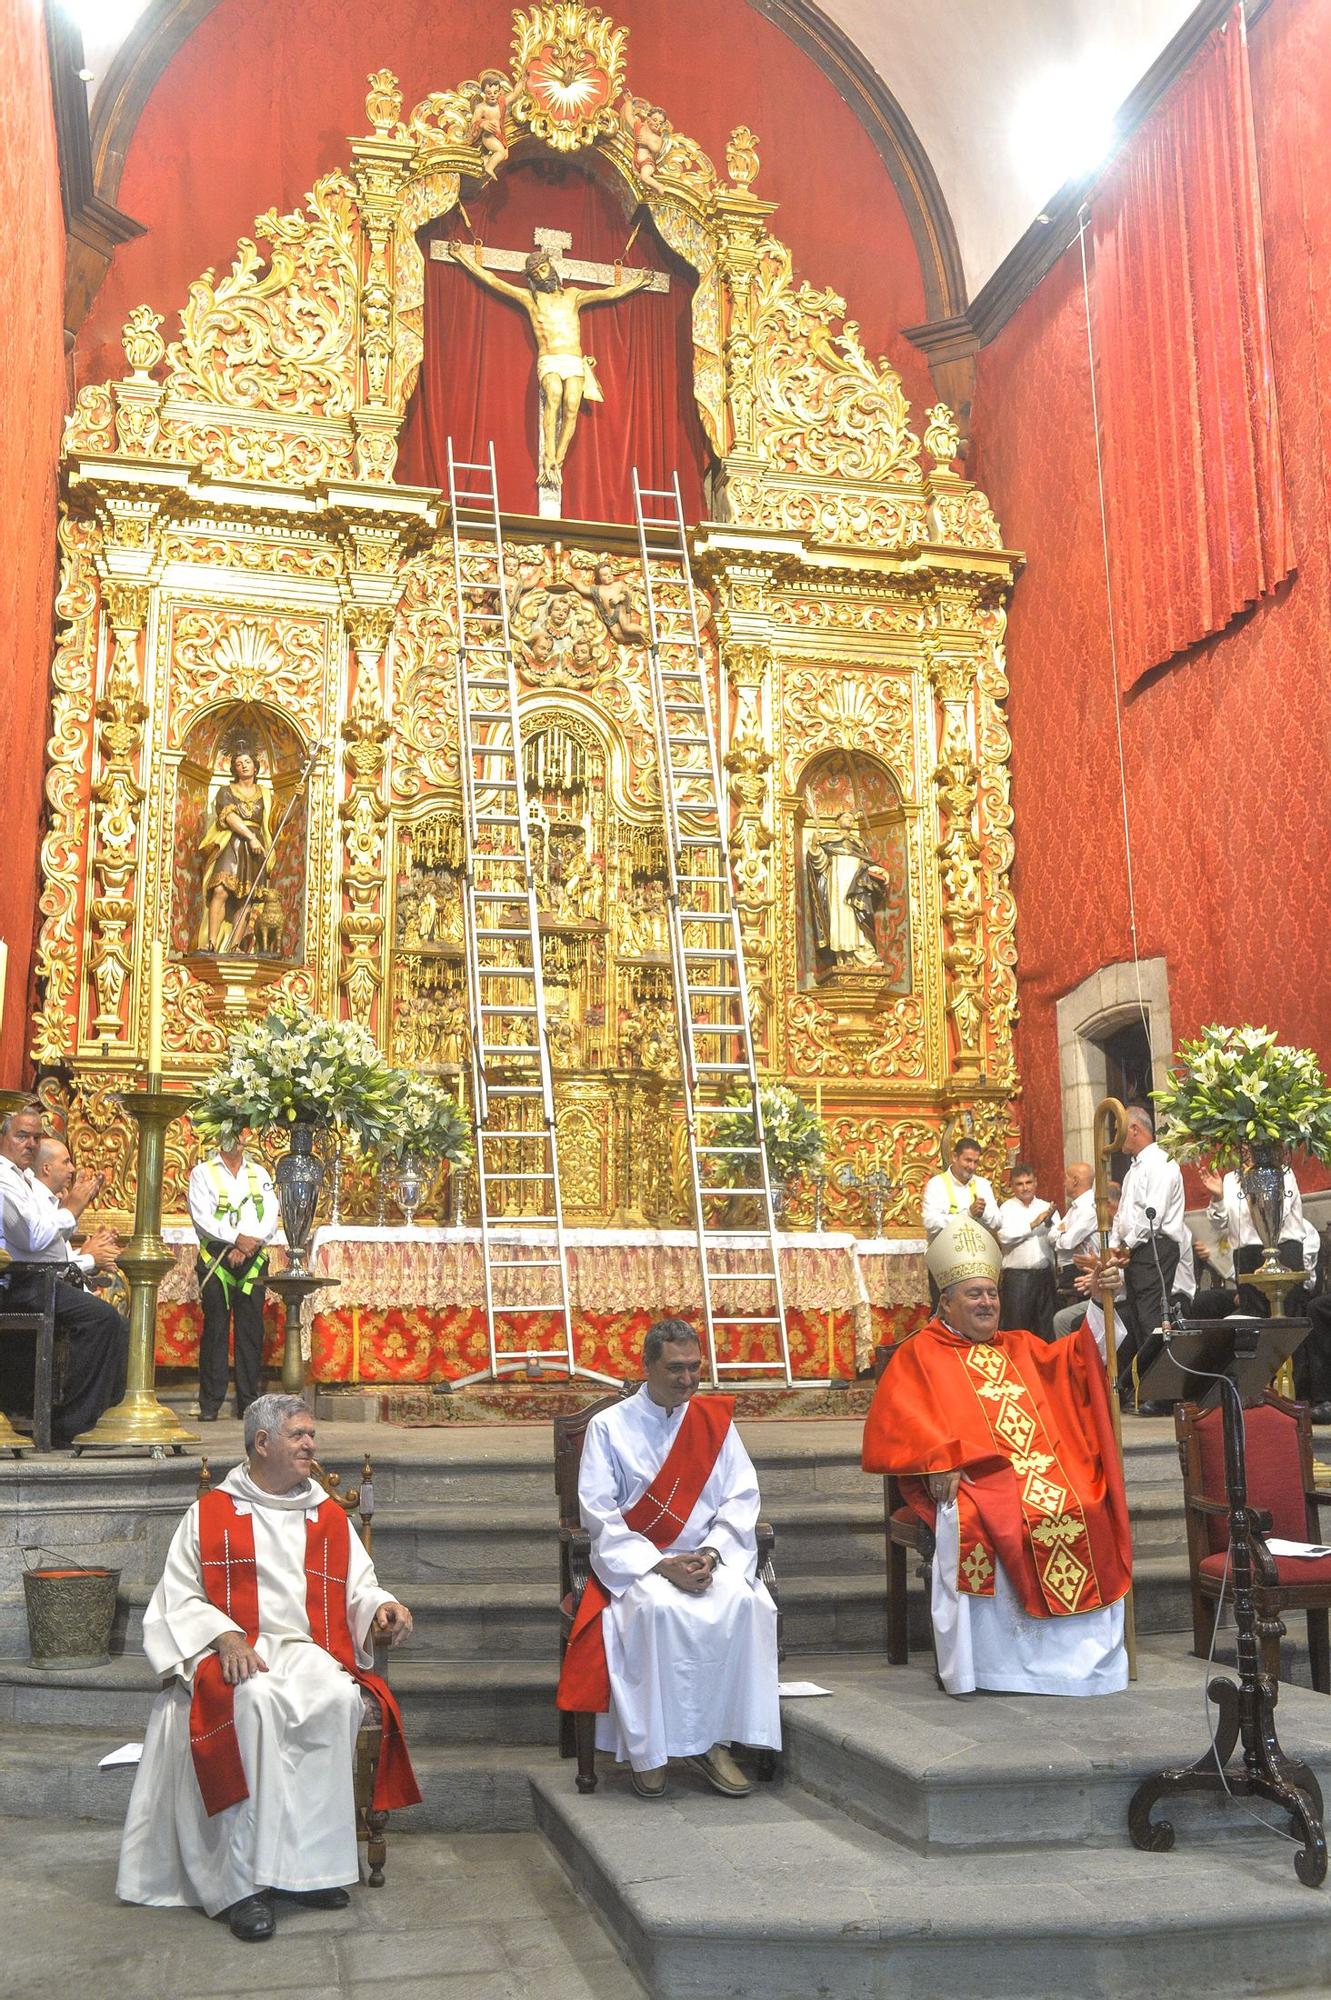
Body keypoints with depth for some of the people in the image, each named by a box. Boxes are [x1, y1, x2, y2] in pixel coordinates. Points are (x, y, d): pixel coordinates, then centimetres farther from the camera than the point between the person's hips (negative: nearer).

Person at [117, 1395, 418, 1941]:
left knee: (339, 1698, -33)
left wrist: (382, 1607, -8)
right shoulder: (209, 1515, 12)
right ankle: (245, 1880, -33)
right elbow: (180, 1599, 5)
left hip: (308, 1651, 2)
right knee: (257, 1702, -37)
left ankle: (303, 1864, -23)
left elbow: (360, 1588, 17)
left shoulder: (330, 1518, 20)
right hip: (231, 1652, -2)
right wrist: (225, 1637, -14)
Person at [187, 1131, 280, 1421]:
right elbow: (202, 1218, -6)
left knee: (251, 1331, -1)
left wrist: (249, 1245, -9)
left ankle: (248, 1402, 2)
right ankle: (210, 1404, -2)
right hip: (215, 1259, -3)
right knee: (215, 1330, -5)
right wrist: (237, 1239, -15)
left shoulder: (260, 1174, 17)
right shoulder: (203, 1173, 7)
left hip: (252, 1259, 3)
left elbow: (271, 1218, 7)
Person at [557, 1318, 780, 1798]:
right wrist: (661, 1564, -17)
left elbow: (742, 1498, 6)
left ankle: (712, 1740, -17)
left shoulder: (716, 1421, 12)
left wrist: (710, 1553, -12)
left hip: (709, 1557, 3)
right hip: (633, 1561, -3)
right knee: (657, 1608, -35)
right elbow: (598, 1513, -6)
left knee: (742, 1602, -29)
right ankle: (647, 1749, -21)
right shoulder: (609, 1427, 2)